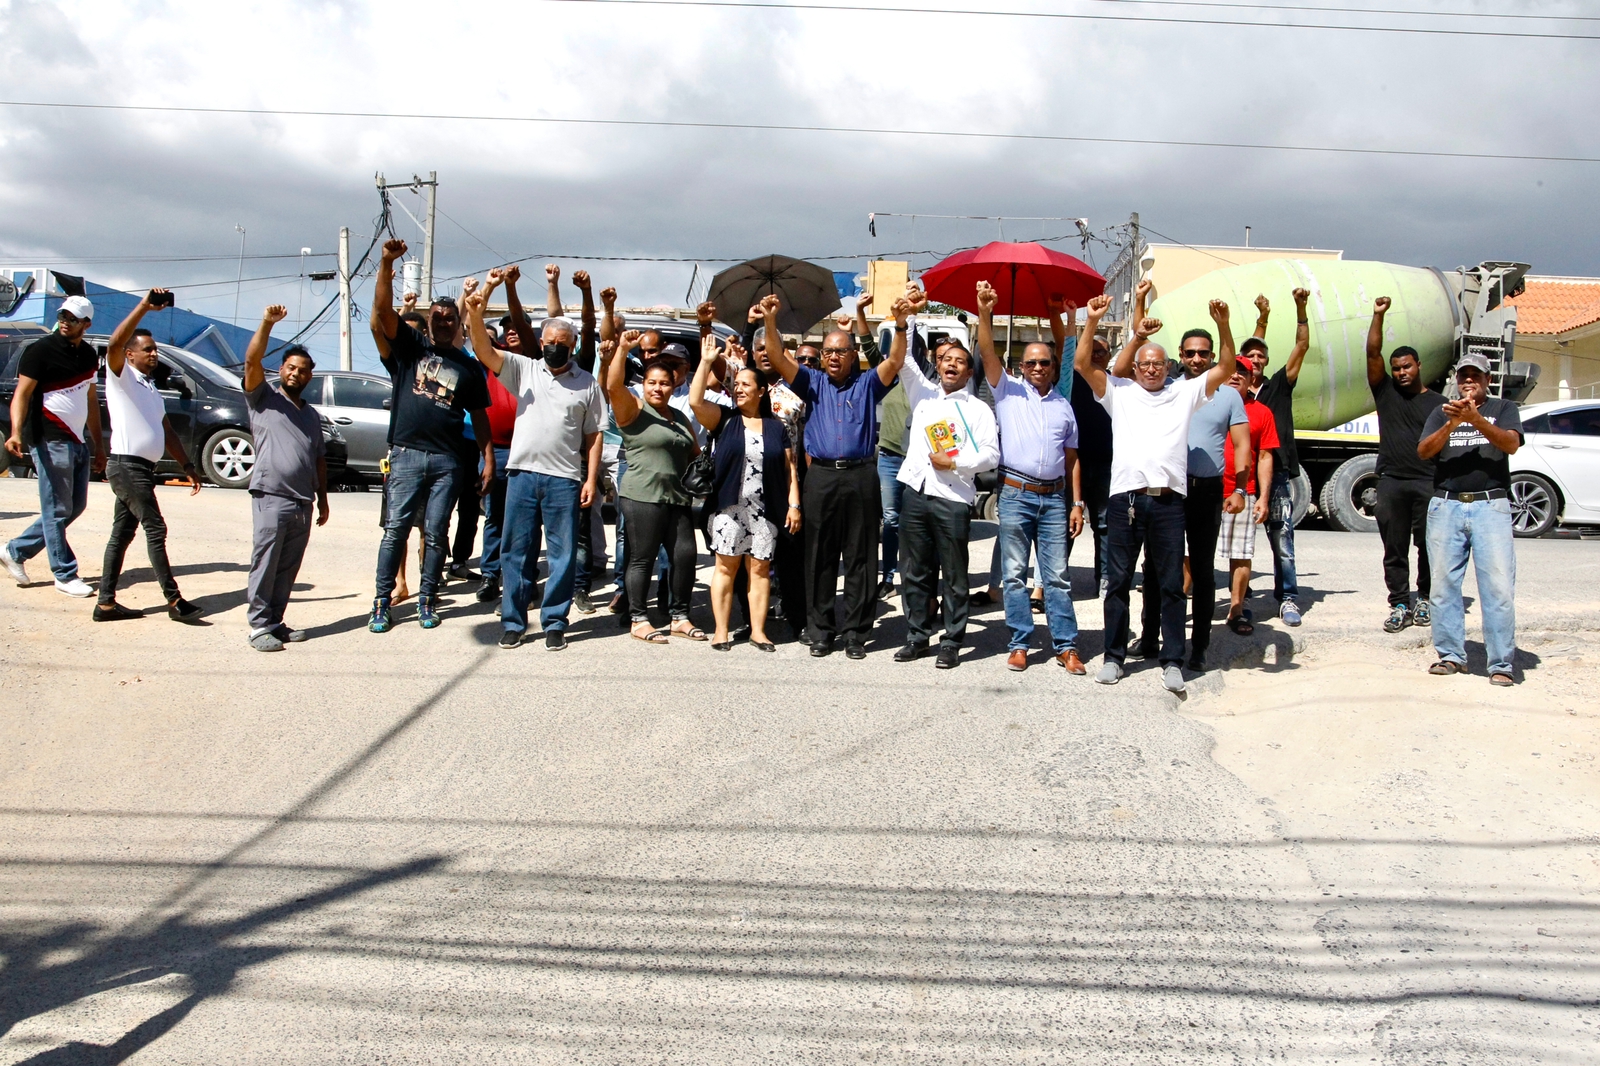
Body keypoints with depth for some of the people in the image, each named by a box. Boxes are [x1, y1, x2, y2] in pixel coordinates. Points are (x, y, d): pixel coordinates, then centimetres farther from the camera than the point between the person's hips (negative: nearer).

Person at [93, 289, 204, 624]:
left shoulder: (152, 389, 22)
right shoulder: (122, 376, -4)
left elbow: (167, 432, 23)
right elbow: (114, 343, -24)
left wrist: (187, 465, 15)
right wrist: (145, 305, -30)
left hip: (143, 468, 9)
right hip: (126, 465, -9)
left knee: (122, 534, 9)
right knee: (155, 529, -10)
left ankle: (106, 603, 12)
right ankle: (174, 600, -9)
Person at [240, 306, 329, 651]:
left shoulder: (312, 415, 22)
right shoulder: (263, 399, 6)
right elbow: (252, 361, -11)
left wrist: (323, 497, 16)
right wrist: (267, 324, -20)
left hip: (303, 503, 5)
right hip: (270, 497, -5)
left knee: (288, 569, 8)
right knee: (264, 565, -5)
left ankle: (276, 622, 16)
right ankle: (260, 627, 0)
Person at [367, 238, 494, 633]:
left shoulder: (469, 366, 12)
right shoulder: (410, 346, 7)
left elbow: (479, 418, 13)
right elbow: (382, 312, -9)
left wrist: (489, 461, 5)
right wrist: (387, 265, -22)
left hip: (447, 460, 2)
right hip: (406, 453, -1)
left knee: (435, 533, 5)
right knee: (396, 529, -3)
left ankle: (427, 599, 16)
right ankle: (382, 602, 2)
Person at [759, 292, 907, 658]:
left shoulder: (867, 384, 11)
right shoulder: (813, 383, 13)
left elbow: (894, 362, -4)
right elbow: (778, 358, 2)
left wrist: (901, 326, -20)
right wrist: (770, 321, -13)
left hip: (861, 478, -1)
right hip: (820, 477, 1)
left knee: (860, 558, 2)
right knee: (819, 558, 4)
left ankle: (856, 632, 8)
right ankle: (820, 631, 12)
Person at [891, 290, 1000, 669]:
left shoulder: (978, 409, 6)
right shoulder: (923, 393, 15)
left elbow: (991, 455, -3)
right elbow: (898, 359, 4)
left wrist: (954, 462, -12)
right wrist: (902, 322, -9)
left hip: (953, 498, -3)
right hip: (915, 492, 3)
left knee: (954, 576, 1)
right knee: (914, 571, 8)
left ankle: (951, 643, 8)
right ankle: (917, 636, 17)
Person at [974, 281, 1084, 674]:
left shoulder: (1064, 405, 14)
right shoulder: (1008, 391, 7)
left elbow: (1071, 458, 14)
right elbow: (987, 352, -7)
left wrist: (1077, 503, 8)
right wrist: (985, 313, -21)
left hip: (1054, 498, 2)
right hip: (1015, 495, -2)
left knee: (1057, 576, 2)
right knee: (1015, 574, 2)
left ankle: (1066, 646, 5)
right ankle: (1019, 645, 8)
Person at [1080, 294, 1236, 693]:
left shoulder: (1185, 393, 15)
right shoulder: (1119, 392, 13)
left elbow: (1225, 369, 9)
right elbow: (1083, 365, 5)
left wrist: (1223, 326, -4)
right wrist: (1092, 321, -5)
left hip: (1168, 500, 0)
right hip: (1125, 498, 0)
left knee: (1171, 584, 4)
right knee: (1118, 582, 6)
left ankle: (1172, 661, 10)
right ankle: (1114, 657, 15)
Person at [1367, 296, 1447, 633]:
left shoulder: (1438, 403, 8)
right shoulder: (1385, 392, 10)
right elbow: (1372, 353, 0)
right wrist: (1379, 315, -8)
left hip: (1429, 483, -1)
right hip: (1391, 482, 1)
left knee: (1429, 545, 2)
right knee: (1394, 549, 2)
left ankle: (1425, 599, 17)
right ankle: (1400, 605, 6)